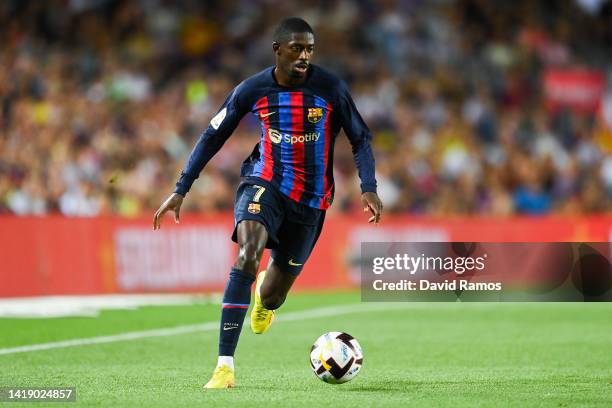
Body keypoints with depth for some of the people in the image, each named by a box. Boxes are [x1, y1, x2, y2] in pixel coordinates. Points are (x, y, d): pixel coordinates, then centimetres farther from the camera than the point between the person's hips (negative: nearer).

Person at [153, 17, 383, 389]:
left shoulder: (331, 89, -11)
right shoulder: (253, 89, -8)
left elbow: (360, 139, 0)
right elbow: (213, 136, 3)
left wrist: (369, 188, -14)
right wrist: (181, 190, 0)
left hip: (311, 199, 1)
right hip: (266, 183, -1)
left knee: (273, 294, 9)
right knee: (248, 255, -31)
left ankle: (265, 299, 54)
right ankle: (225, 367, -32)